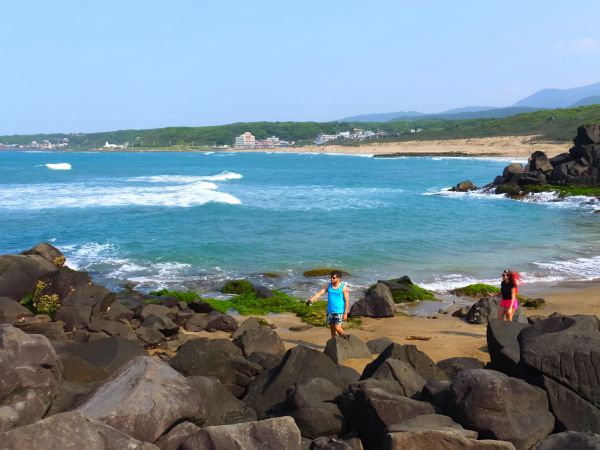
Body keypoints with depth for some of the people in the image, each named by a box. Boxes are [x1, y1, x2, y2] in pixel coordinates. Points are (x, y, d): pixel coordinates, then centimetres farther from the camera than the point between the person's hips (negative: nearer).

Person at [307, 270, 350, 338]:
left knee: (337, 327, -15)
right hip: (330, 311, 5)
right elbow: (320, 293, -10)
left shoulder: (343, 287, -9)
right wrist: (311, 299, -27)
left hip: (339, 311, -5)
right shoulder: (328, 286, 1)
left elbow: (347, 301, -7)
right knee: (332, 328, 10)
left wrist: (345, 313, -11)